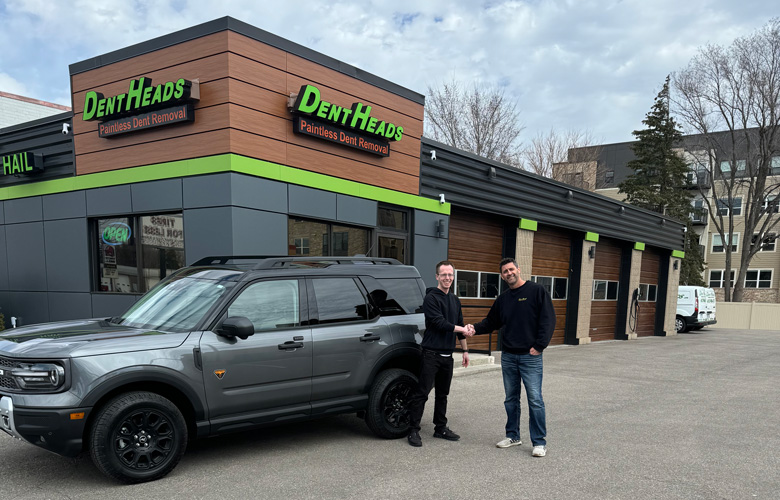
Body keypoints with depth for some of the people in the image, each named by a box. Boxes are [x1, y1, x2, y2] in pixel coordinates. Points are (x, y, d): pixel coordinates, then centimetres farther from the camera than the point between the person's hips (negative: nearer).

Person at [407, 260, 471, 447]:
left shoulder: (455, 300, 16)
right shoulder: (431, 298, -8)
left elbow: (460, 325, 21)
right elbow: (439, 322, -17)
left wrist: (465, 349, 20)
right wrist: (462, 329, -14)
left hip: (447, 354, 7)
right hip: (431, 353, -7)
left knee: (442, 394, 14)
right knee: (422, 393, -5)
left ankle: (440, 428, 24)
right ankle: (413, 430, 2)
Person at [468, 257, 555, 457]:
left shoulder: (537, 291, -5)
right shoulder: (502, 299, 13)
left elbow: (548, 319, -10)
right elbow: (491, 322, 17)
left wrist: (539, 345, -15)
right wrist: (475, 328, -2)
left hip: (530, 356, -6)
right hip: (508, 356, 6)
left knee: (535, 399, -4)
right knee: (511, 399, 14)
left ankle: (539, 442, 5)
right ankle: (513, 435, 26)